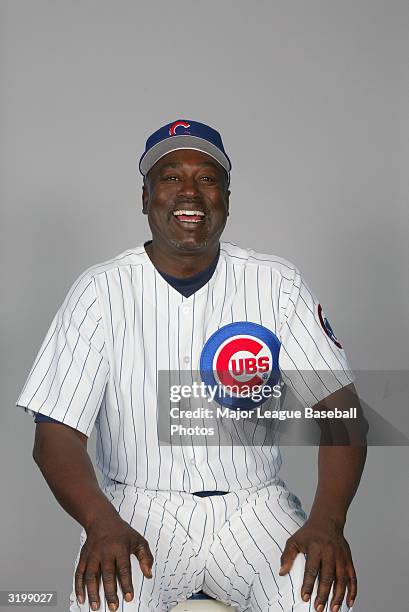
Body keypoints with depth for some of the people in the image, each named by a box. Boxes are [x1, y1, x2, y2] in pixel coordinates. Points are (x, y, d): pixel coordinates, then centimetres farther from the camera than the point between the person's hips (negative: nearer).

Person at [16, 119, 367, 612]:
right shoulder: (100, 290, -2)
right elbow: (56, 433, -5)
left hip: (254, 506, 1)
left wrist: (327, 520, -21)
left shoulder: (277, 284, 1)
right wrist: (101, 522, -25)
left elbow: (339, 407, -4)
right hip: (137, 504, -1)